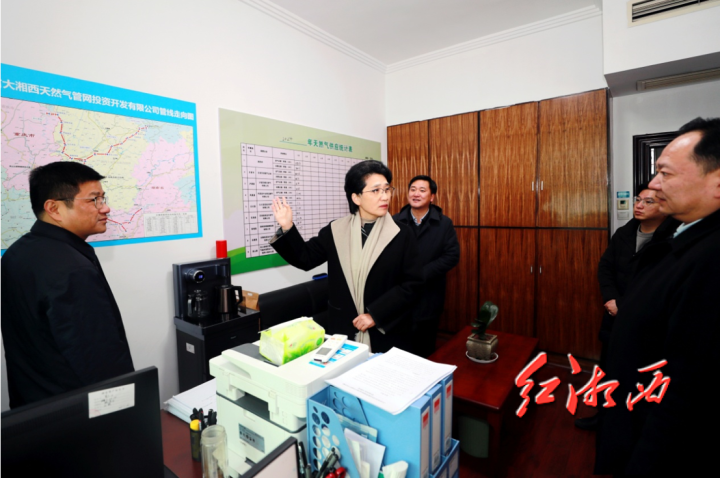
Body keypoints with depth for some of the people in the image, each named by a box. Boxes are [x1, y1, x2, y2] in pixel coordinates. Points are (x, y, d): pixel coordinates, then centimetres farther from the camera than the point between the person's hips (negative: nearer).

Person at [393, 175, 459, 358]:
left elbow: (452, 255, -7)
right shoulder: (395, 221, 2)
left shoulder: (444, 223, 0)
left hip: (428, 297, 0)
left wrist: (422, 274, -16)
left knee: (425, 350, 15)